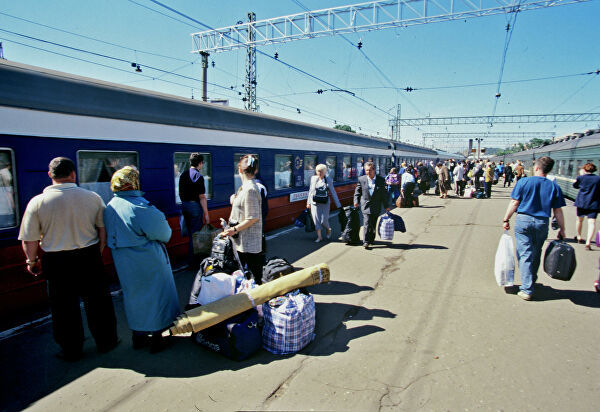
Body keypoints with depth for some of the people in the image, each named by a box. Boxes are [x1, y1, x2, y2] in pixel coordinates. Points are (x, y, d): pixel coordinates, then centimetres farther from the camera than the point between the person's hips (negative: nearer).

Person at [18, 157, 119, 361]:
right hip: (90, 258, 1)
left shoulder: (37, 202, -9)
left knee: (64, 308, 15)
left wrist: (32, 261, 13)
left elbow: (29, 240, -4)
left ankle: (71, 351, 30)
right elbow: (103, 230, -1)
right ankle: (106, 342, 31)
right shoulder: (92, 197, -6)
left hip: (56, 263, 0)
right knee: (97, 303, 16)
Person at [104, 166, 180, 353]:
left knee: (133, 295, 20)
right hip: (148, 261, -7)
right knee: (155, 294, 9)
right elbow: (163, 233, -18)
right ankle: (156, 337, 20)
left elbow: (110, 235, 10)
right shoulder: (139, 206, -23)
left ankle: (138, 336, 34)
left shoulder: (110, 207, 0)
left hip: (123, 262, 7)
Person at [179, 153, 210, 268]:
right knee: (195, 234, 1)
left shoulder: (183, 174, 7)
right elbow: (201, 197, -16)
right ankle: (193, 261, 8)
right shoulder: (198, 176, -15)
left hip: (184, 205, 8)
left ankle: (191, 258, 30)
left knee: (190, 232, 18)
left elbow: (180, 193, 13)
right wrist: (206, 214, -12)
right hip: (195, 206, -7)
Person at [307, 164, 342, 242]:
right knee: (316, 219, 1)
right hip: (315, 203, 2)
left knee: (323, 220, -3)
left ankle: (328, 229, 30)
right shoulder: (313, 178, 3)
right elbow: (310, 191, 12)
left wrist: (338, 205, -1)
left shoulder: (328, 180, -3)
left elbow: (333, 193, 0)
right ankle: (319, 236, 13)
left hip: (325, 203, -2)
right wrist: (308, 202, 13)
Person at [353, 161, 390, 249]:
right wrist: (356, 201, -3)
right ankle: (366, 242, -8)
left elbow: (384, 194, 5)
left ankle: (371, 239, 28)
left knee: (373, 225, 11)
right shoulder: (361, 179, -1)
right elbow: (357, 191, 8)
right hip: (366, 206, -1)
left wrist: (386, 206, 6)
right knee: (366, 224, -11)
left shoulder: (381, 180, 0)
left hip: (376, 207, 2)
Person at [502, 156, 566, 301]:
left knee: (525, 255, 0)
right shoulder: (554, 186, 2)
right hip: (542, 224, 3)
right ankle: (532, 280, 38)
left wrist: (506, 220, 2)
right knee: (536, 254, 20)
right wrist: (562, 229, 11)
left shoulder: (524, 182, -5)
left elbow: (514, 203, -6)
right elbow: (558, 211, 2)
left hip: (523, 220, -3)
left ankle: (527, 289, -3)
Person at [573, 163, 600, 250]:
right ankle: (588, 242, -19)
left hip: (581, 202, 0)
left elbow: (575, 186, 14)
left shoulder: (581, 178, -4)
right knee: (592, 222, -6)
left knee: (580, 220, 19)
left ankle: (579, 237, 37)